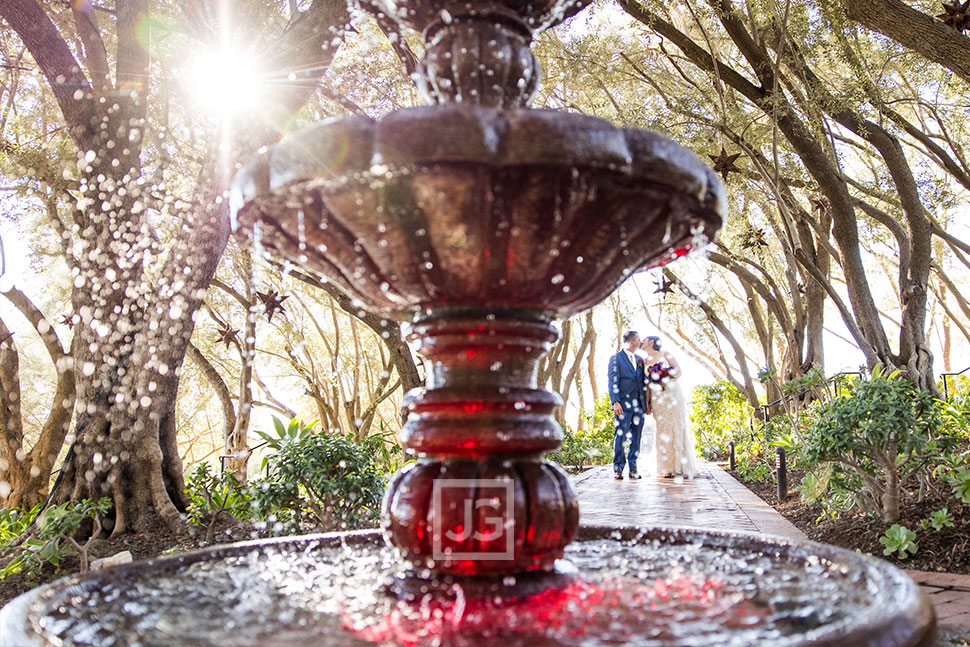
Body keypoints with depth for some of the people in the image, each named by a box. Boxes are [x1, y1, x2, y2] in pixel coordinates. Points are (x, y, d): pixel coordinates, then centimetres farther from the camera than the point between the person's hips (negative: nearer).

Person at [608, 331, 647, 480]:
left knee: (636, 438, 5)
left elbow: (644, 381, 19)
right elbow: (613, 382, -6)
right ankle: (618, 469, 1)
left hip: (639, 405, 5)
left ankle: (633, 468, 12)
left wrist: (647, 403, 13)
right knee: (621, 436, -7)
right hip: (624, 405, -5)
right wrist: (615, 402, -16)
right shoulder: (616, 359, 1)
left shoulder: (640, 360, 18)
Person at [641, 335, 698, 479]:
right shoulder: (646, 362, 13)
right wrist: (647, 402, 6)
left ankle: (682, 467, -1)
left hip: (672, 395, -4)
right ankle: (669, 468, 4)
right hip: (657, 400, 4)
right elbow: (648, 384, 12)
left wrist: (666, 384, -13)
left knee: (677, 429, -5)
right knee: (663, 431, 1)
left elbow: (679, 371, -3)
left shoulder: (665, 355, 2)